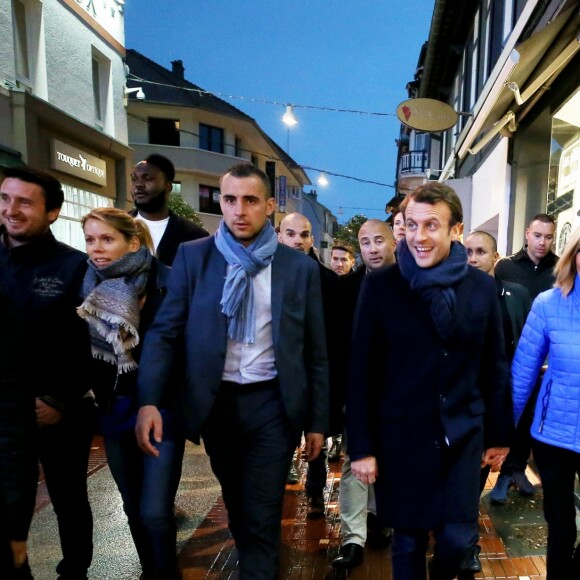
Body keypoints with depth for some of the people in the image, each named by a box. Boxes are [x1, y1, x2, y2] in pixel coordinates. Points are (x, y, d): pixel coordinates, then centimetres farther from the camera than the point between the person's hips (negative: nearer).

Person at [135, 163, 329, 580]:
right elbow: (165, 331, -4)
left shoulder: (301, 267, -2)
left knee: (262, 517, 3)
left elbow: (316, 352, 1)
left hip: (273, 404, -2)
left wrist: (317, 420, 2)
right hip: (216, 402, 2)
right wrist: (149, 400, -16)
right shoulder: (193, 256, -2)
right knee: (236, 503, 23)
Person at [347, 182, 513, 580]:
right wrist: (362, 446, -7)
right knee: (409, 541, 12)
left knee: (458, 538, 11)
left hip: (463, 435, 2)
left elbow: (495, 366, 6)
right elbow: (362, 371, -8)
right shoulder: (380, 285, -10)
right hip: (400, 436, -2)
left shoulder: (482, 286, -2)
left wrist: (500, 433, 10)